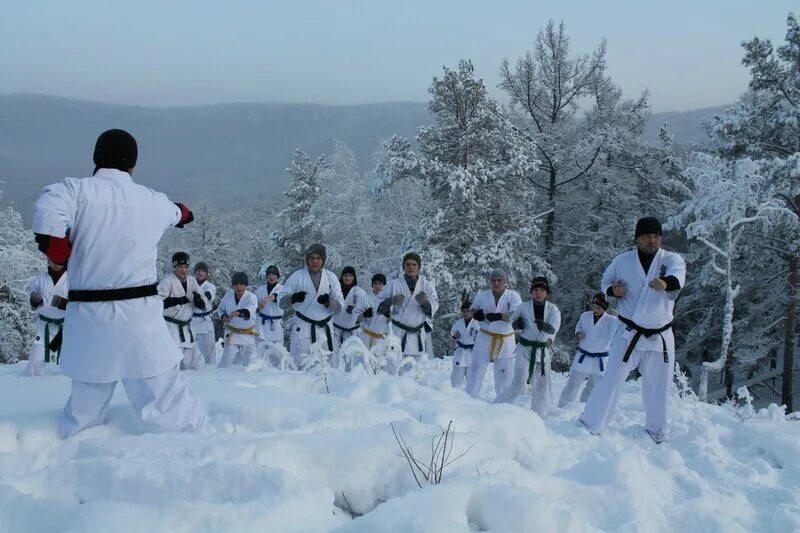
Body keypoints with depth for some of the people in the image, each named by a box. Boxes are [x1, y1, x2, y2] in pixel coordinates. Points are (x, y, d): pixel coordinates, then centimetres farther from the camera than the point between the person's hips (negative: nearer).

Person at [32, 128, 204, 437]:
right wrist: (183, 212, 53)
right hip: (139, 314, 0)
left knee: (85, 405, 17)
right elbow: (177, 214, 29)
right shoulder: (154, 202, 5)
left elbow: (48, 224, -24)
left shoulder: (76, 190, -4)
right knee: (165, 399, 6)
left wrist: (62, 254, -5)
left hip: (88, 316, 0)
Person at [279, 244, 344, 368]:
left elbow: (340, 305, 1)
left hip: (324, 329, 3)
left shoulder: (331, 277, 4)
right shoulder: (297, 276, -2)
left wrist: (328, 302, -20)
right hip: (302, 328, -3)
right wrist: (293, 298, -25)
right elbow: (281, 301, -4)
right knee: (298, 364, -7)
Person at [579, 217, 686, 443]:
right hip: (629, 335, -1)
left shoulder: (671, 259, -6)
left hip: (660, 337, 1)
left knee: (658, 388, 14)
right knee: (611, 381, -7)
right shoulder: (622, 261, -3)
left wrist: (666, 282, -54)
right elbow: (605, 281, 13)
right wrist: (612, 289, -11)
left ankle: (657, 431, 34)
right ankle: (589, 426, 2)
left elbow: (678, 275, -29)